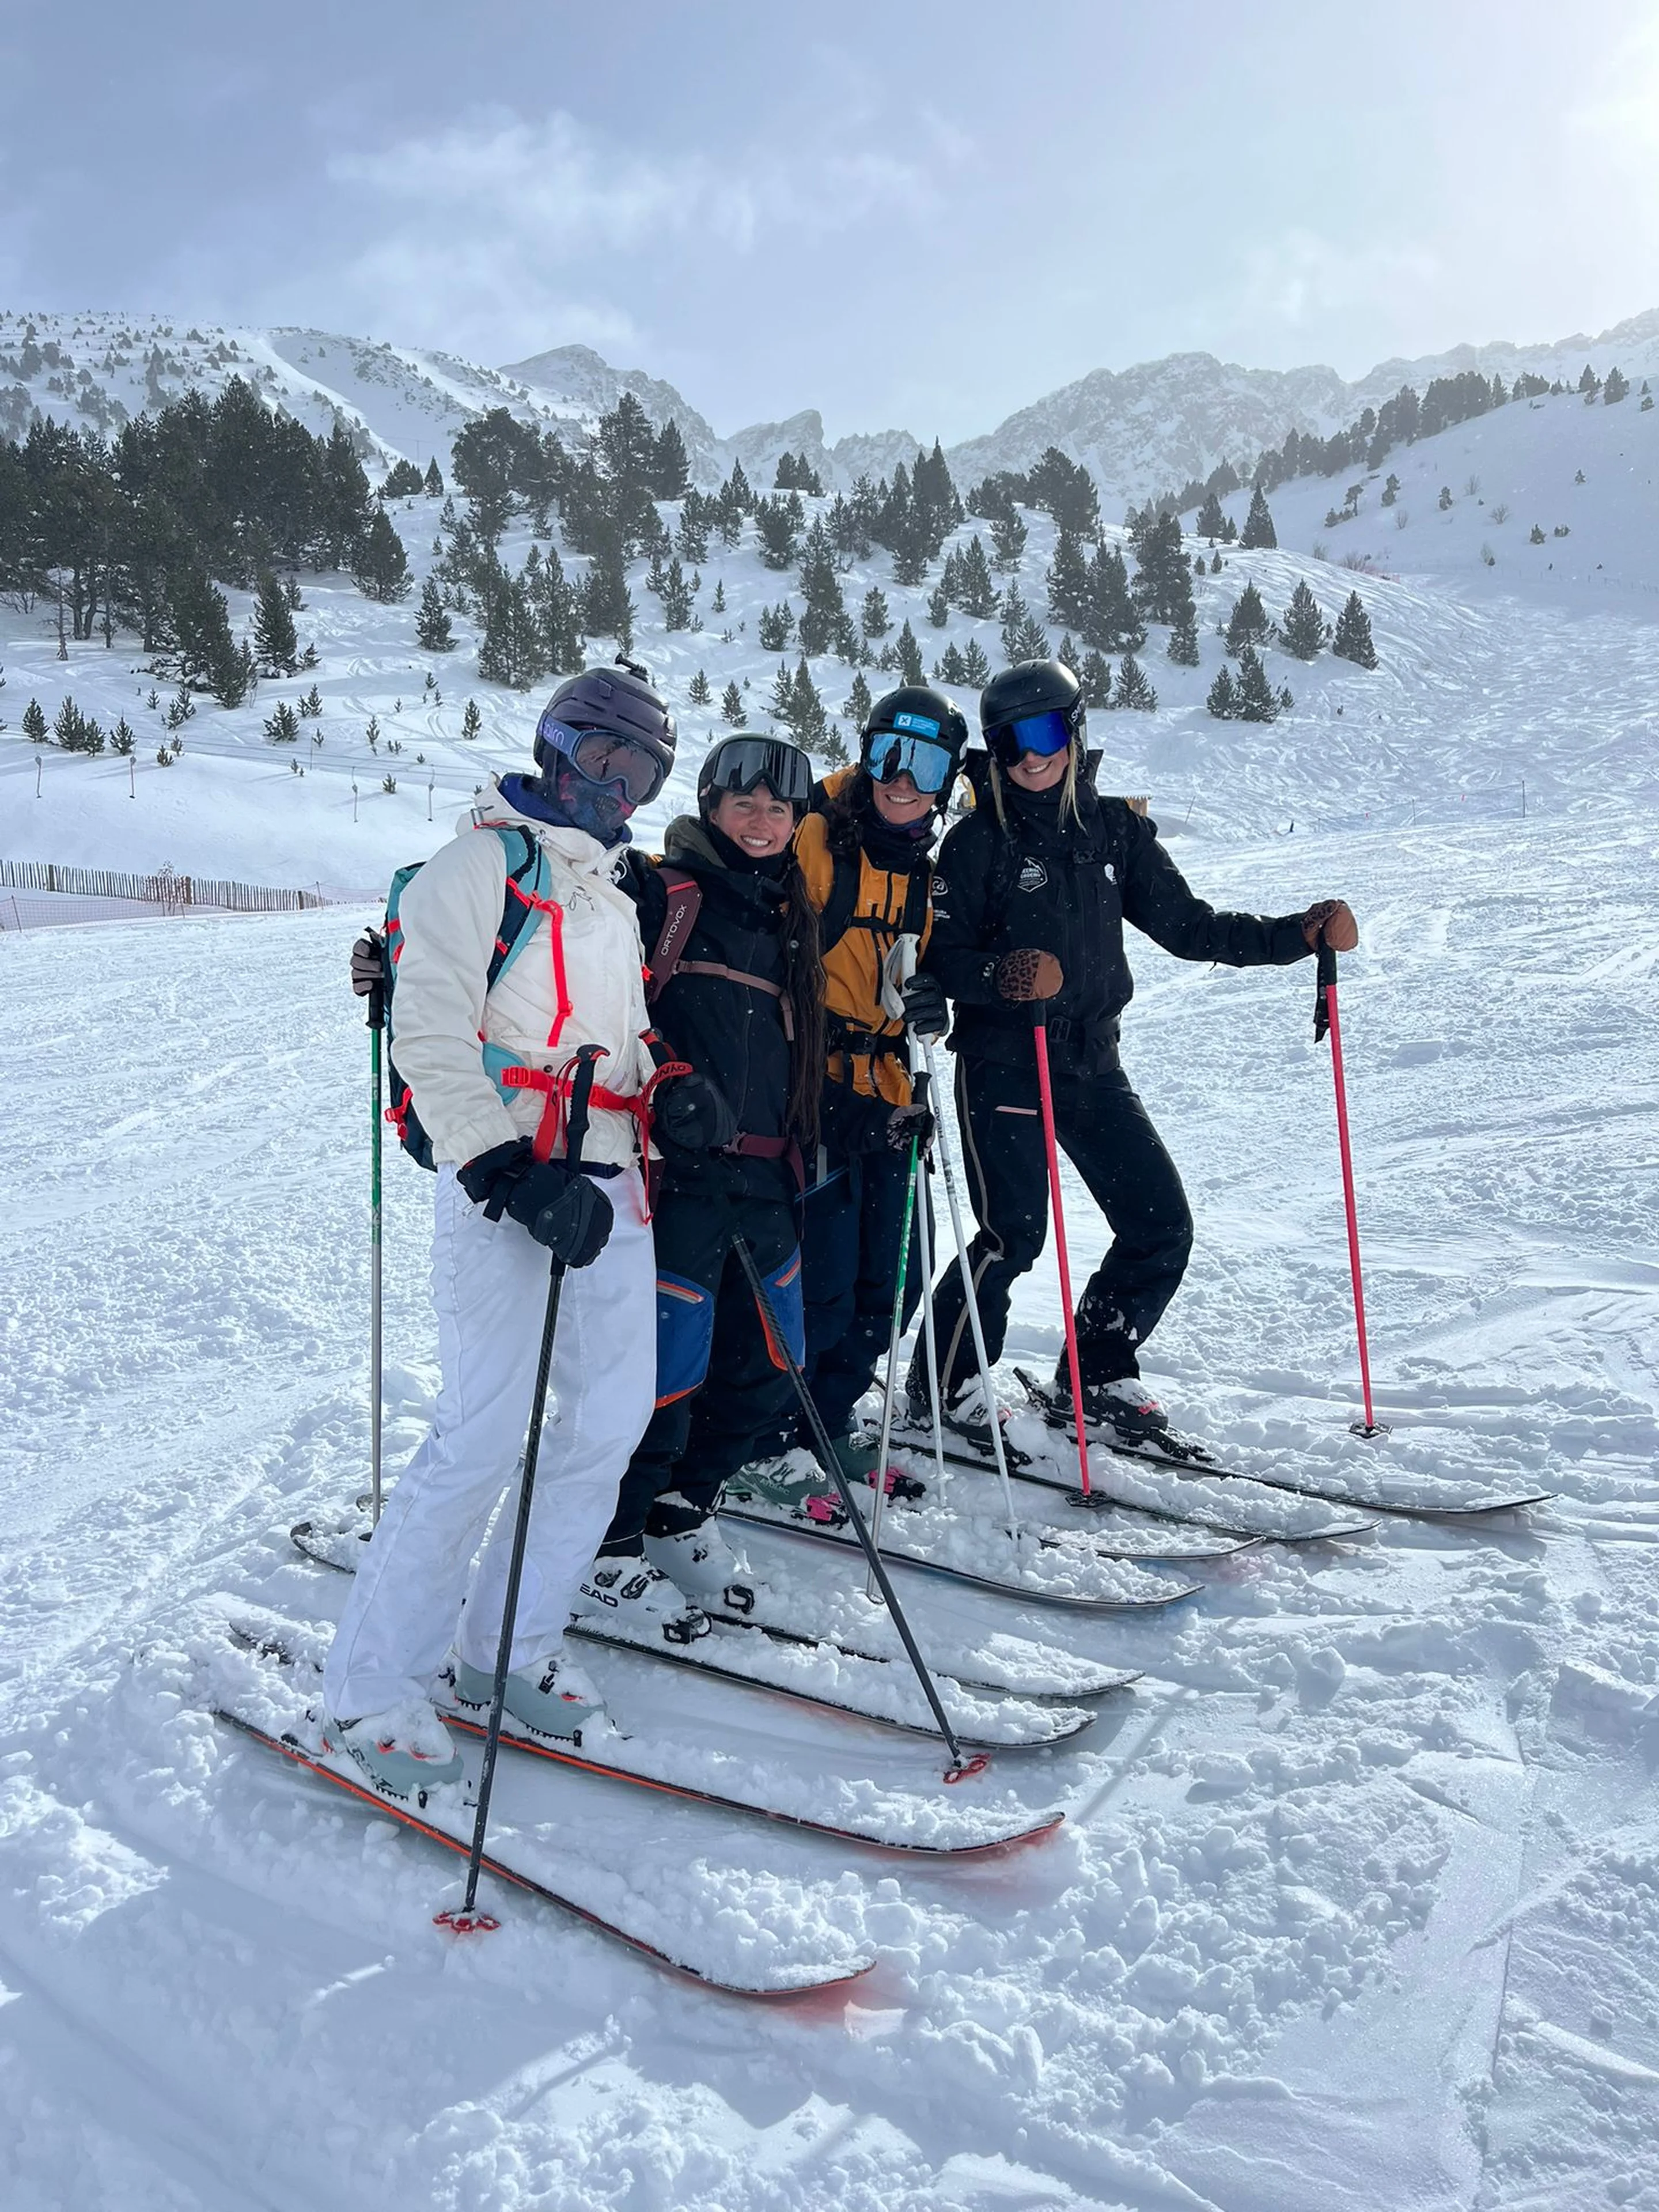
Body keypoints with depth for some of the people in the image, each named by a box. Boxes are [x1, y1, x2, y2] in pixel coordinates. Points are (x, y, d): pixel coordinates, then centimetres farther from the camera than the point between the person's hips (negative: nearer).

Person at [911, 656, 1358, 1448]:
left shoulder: (1113, 828, 8)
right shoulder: (979, 840, -5)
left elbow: (1188, 927, 8)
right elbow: (938, 956, -9)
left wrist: (1301, 934, -2)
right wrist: (1002, 976, -30)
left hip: (1092, 1062, 5)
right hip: (1001, 1063, -5)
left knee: (1162, 1226, 3)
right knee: (1015, 1235, -10)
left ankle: (1096, 1373, 23)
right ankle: (942, 1384, 13)